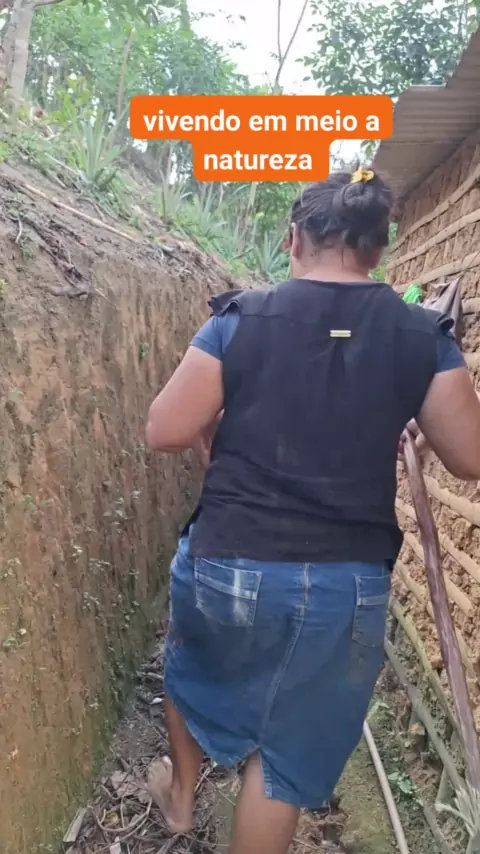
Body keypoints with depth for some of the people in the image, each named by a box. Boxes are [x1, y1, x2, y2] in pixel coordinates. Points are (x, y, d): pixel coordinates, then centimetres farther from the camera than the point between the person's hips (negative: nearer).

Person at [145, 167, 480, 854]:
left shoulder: (239, 319, -9)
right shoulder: (425, 338, -5)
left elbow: (164, 433, -7)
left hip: (228, 563, 0)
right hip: (348, 584, 1)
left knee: (193, 670, 32)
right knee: (287, 755, 19)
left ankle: (181, 795, 57)